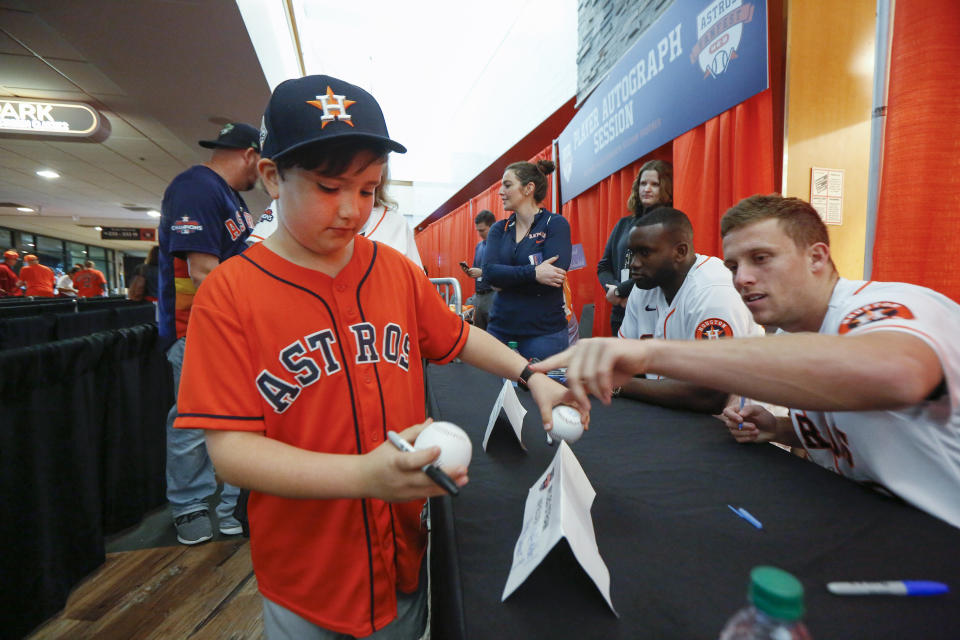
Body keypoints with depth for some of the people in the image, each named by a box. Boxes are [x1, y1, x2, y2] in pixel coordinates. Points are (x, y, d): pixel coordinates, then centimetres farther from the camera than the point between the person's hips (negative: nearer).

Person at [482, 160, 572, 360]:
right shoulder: (499, 229, 10)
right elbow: (488, 271, -7)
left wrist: (504, 279, -9)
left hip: (544, 332, -4)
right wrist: (533, 273, -20)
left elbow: (555, 275, -17)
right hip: (500, 328, 4)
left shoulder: (556, 224, -3)